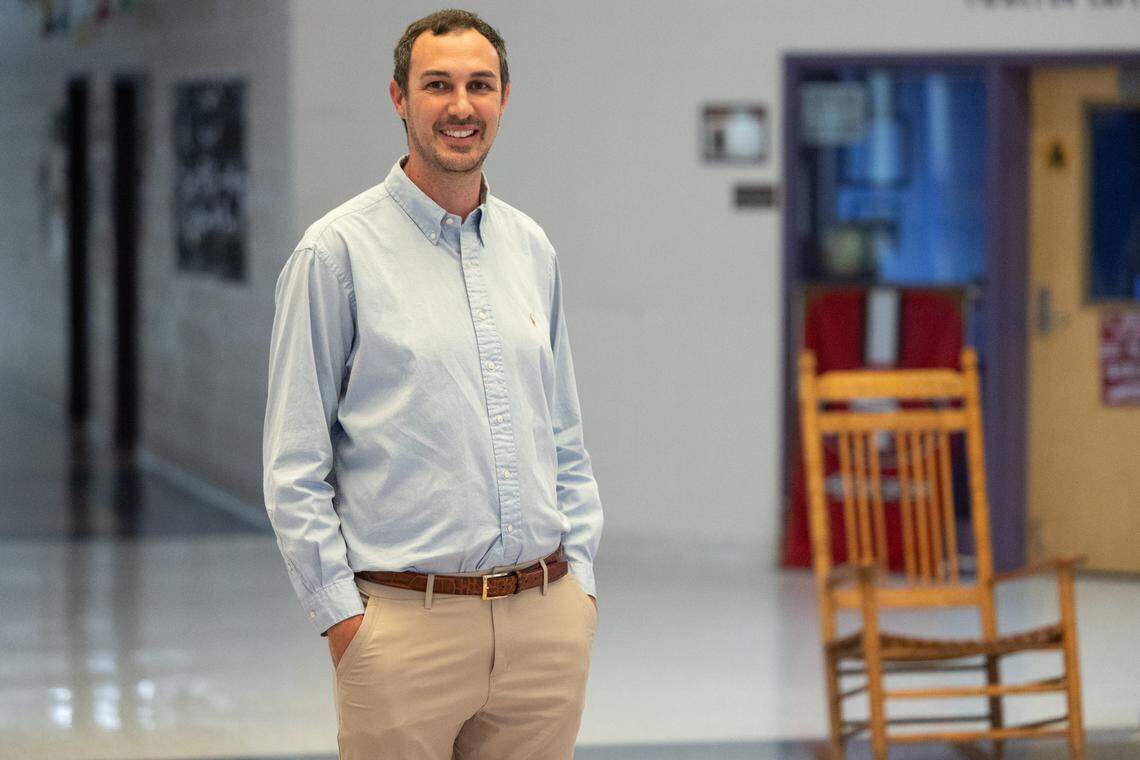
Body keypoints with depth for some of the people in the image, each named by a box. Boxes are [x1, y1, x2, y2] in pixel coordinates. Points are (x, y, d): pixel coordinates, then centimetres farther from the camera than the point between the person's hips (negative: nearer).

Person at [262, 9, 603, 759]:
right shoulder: (338, 251, -3)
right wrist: (341, 613, -9)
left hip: (544, 616, 5)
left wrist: (580, 575, 9)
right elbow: (295, 468, -5)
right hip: (407, 622, -5)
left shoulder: (532, 248, 13)